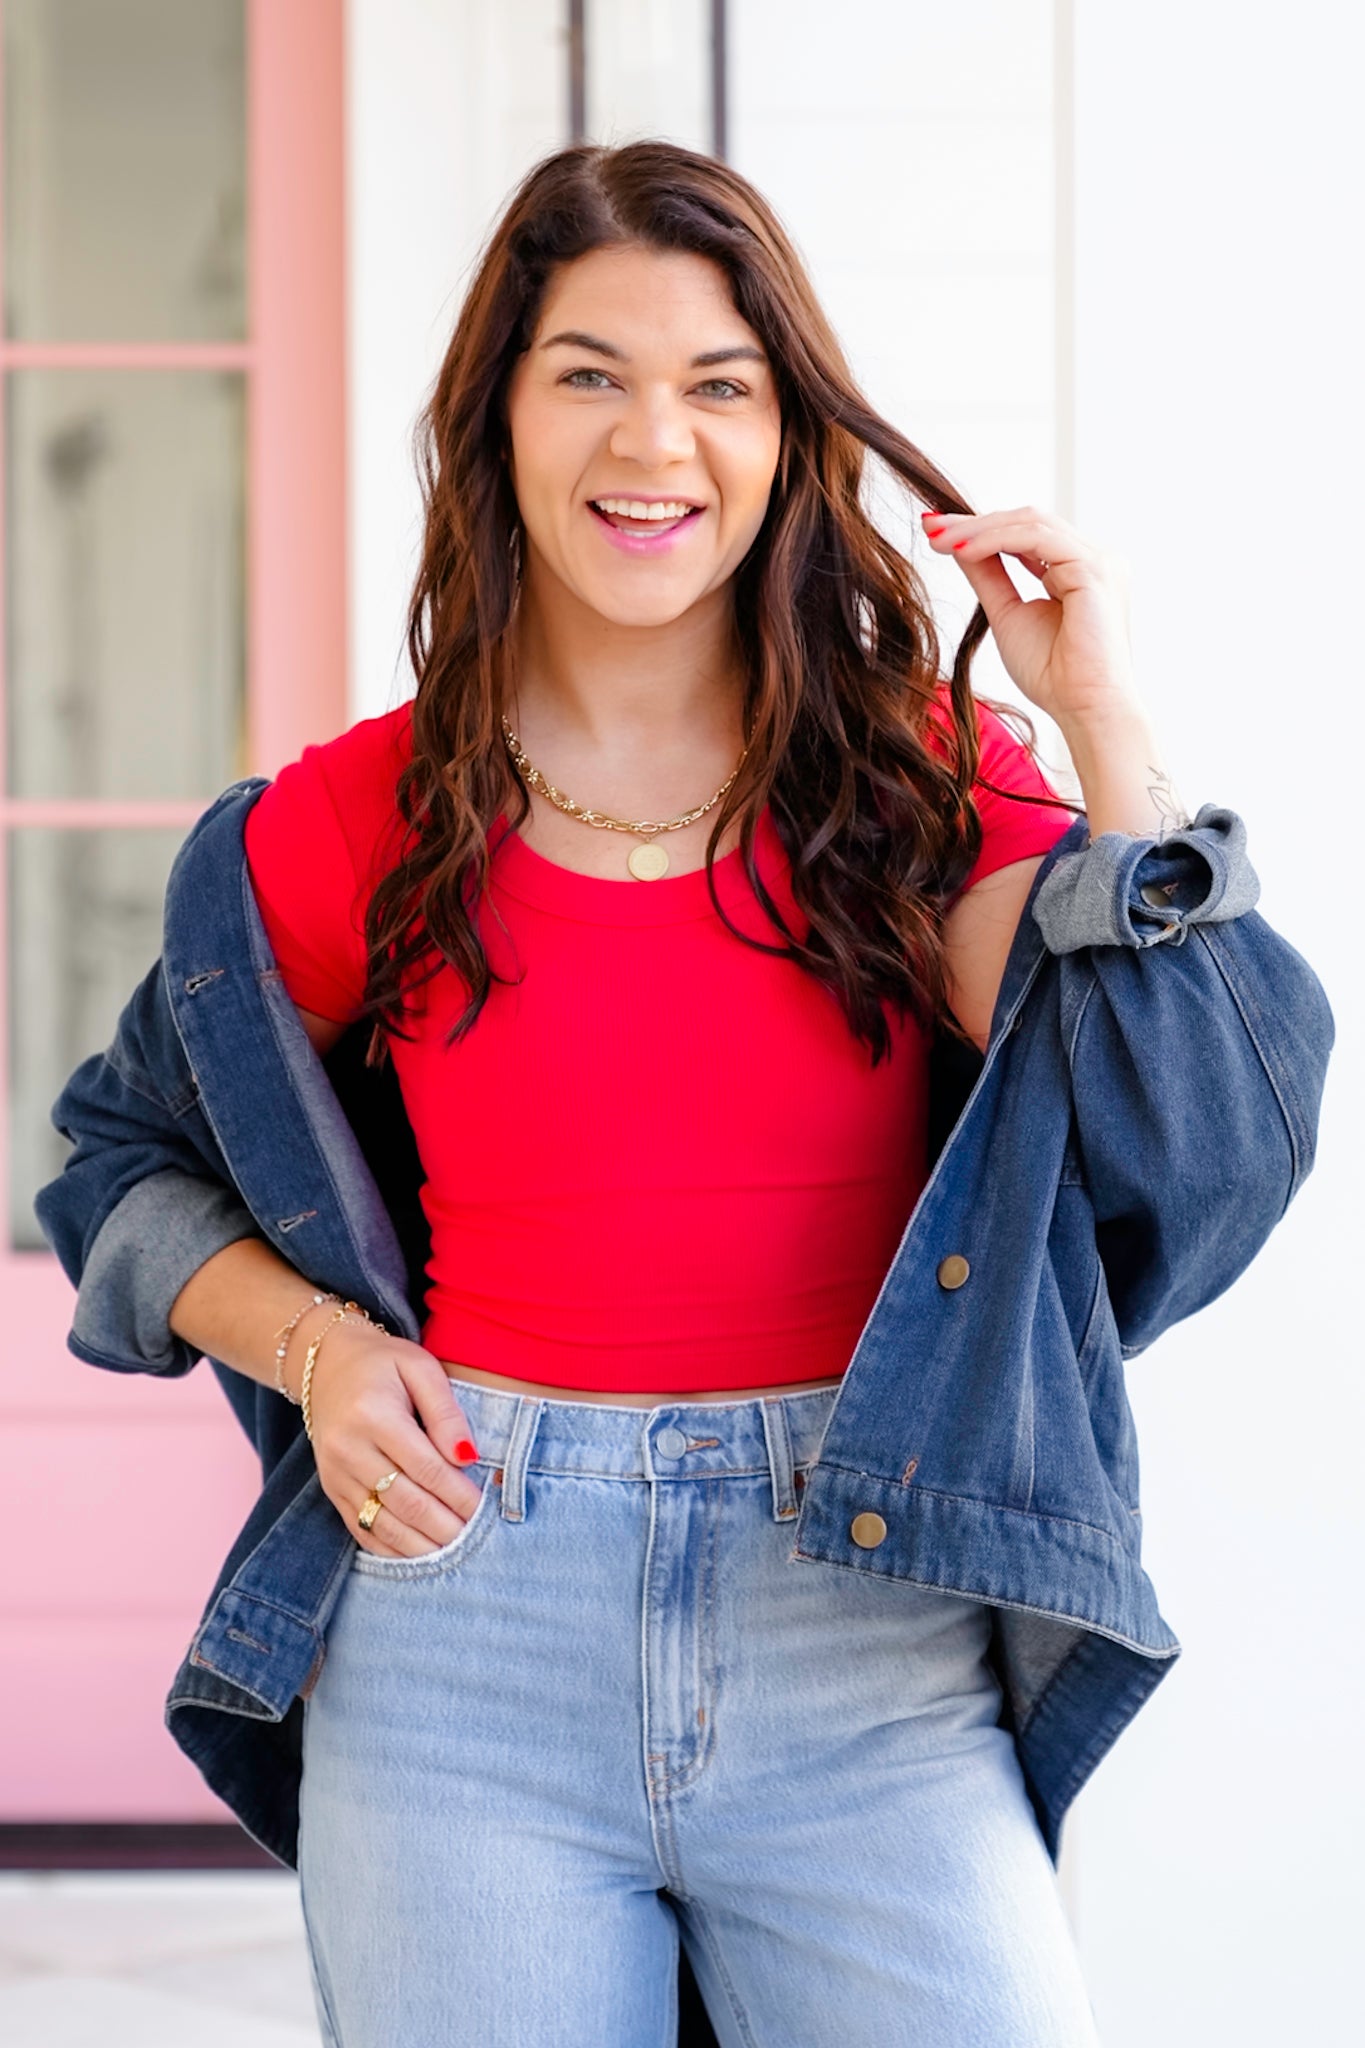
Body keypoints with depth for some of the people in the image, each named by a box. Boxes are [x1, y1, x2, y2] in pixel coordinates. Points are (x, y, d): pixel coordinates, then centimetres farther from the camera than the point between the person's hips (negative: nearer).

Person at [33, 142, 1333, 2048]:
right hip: (463, 1636, 0)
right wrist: (316, 1347, -1)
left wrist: (1108, 723, -12)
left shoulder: (923, 771, 3)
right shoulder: (357, 824, 3)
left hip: (867, 1629, 0)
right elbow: (129, 1168, 17)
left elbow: (1191, 1127, -11)